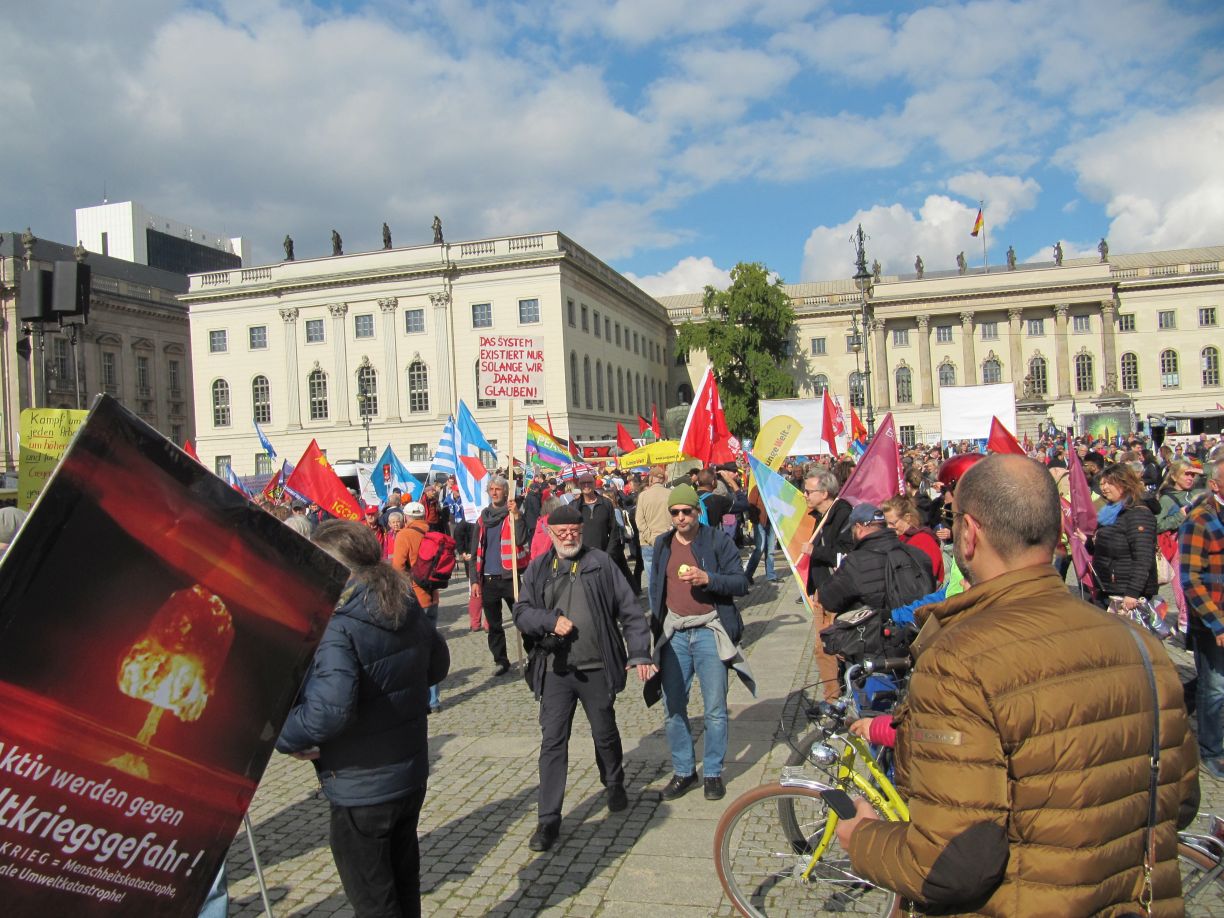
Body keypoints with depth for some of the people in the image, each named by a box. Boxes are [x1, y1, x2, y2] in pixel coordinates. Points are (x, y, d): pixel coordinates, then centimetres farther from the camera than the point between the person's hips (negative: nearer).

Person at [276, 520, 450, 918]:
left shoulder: (336, 625, -25)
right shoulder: (407, 606, -2)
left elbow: (330, 710, -34)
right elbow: (438, 665, 12)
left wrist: (285, 736, -17)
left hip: (362, 788, -7)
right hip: (411, 775, 8)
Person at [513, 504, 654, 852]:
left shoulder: (600, 563, -2)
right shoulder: (538, 569, 4)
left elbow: (629, 610, -1)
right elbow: (521, 613, -1)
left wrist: (639, 653, -8)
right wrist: (551, 620, -19)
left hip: (597, 668, 0)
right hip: (555, 670, 1)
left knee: (605, 734, 17)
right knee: (552, 741, -1)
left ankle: (615, 784, 45)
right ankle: (548, 819, 8)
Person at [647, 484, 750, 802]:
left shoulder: (718, 541, -4)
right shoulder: (662, 544, 9)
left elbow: (741, 583, -7)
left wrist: (707, 578, -22)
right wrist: (656, 629, 13)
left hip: (709, 630, -4)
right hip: (674, 632, 4)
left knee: (715, 708, 2)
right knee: (673, 706, 7)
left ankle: (713, 772, 18)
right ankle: (683, 770, 23)